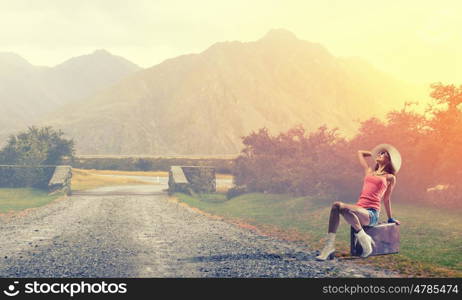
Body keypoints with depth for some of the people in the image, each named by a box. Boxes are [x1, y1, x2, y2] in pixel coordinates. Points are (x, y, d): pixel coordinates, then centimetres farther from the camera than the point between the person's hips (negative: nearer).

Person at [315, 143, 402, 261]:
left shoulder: (390, 177, 11)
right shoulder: (369, 171, 24)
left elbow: (386, 199, 22)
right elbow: (360, 153, 37)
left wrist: (390, 218, 29)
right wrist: (373, 153, 43)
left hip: (371, 214, -5)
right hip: (359, 210, 5)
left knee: (342, 207, -33)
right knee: (336, 205, -27)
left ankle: (363, 238, -18)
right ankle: (330, 245, -31)